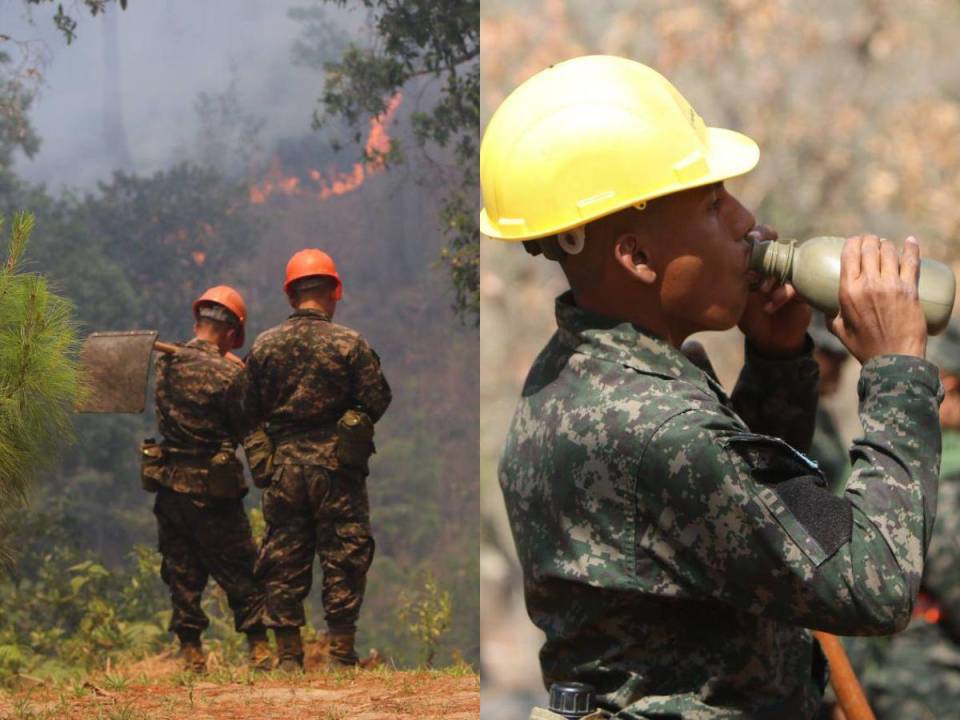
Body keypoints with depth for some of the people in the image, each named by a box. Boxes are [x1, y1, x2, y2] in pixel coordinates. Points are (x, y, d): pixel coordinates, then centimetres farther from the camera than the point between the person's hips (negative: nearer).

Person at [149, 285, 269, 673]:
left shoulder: (165, 364, 2)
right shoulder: (226, 374, -15)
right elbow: (247, 430, -9)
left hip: (170, 485, 5)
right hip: (212, 490, -5)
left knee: (182, 573, 12)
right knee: (240, 574, 5)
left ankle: (191, 654, 11)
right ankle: (260, 651, 5)